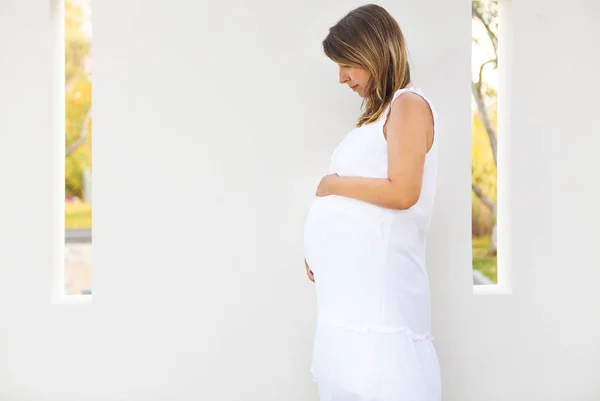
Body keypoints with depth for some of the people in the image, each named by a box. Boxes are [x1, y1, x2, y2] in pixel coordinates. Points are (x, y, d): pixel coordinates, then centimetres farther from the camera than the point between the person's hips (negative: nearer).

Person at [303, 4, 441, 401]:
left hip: (377, 277, -8)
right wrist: (319, 249, 14)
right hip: (349, 278, 8)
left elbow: (402, 192, -18)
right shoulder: (377, 113, 20)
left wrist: (333, 184, -7)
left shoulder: (409, 105, -5)